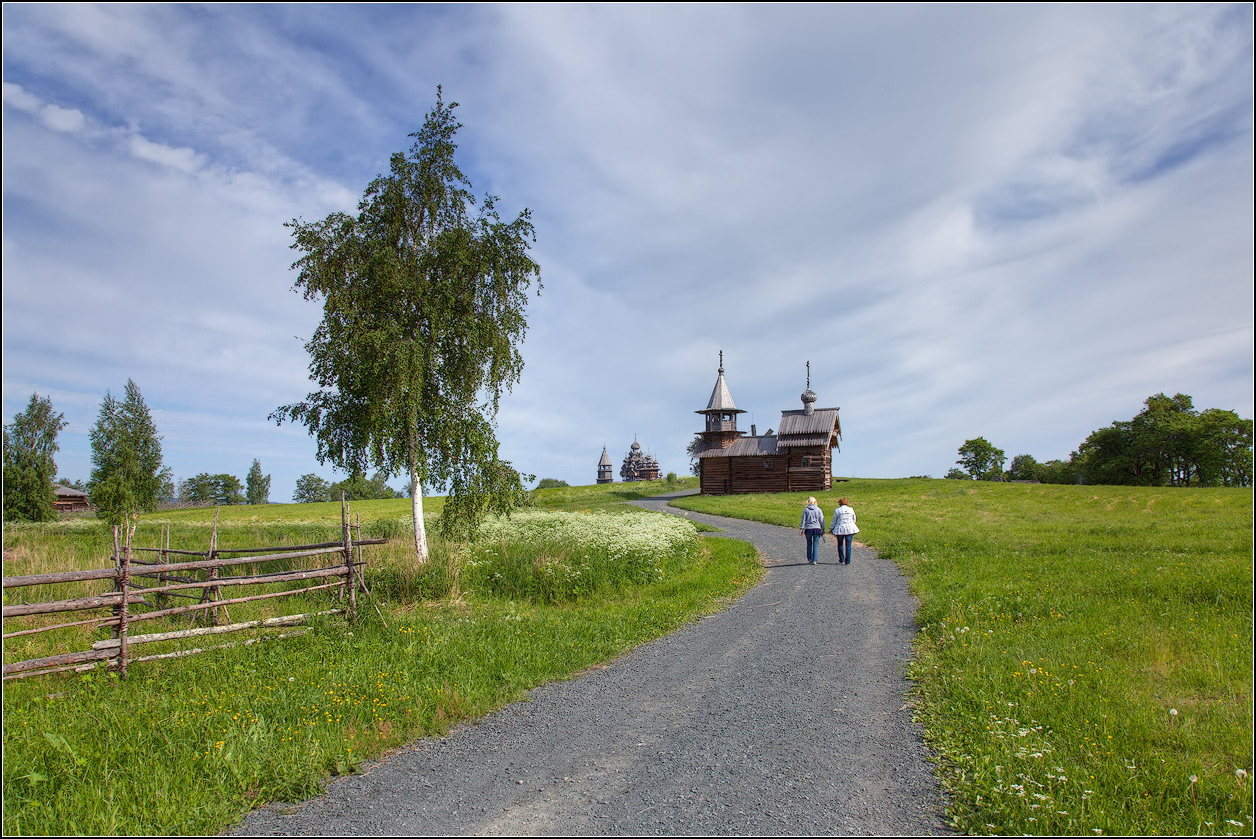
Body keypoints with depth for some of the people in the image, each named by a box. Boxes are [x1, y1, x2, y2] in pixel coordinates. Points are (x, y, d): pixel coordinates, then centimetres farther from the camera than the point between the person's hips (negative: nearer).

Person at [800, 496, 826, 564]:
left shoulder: (806, 509, -2)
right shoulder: (818, 509, 0)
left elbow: (803, 520, 0)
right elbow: (822, 520, 2)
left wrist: (801, 529, 5)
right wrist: (823, 529, 9)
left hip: (808, 528, 0)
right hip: (816, 528, 0)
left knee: (809, 544, 16)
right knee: (816, 545, 2)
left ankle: (810, 559, 19)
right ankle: (814, 560, -5)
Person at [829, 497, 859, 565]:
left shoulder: (837, 510, -4)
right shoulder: (851, 509, 3)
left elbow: (834, 521, 2)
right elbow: (854, 520, 12)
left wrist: (831, 529, 16)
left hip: (840, 529, -2)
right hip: (850, 529, 2)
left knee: (840, 544, 15)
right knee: (848, 545, 4)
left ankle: (841, 560, 18)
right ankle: (847, 561, 2)